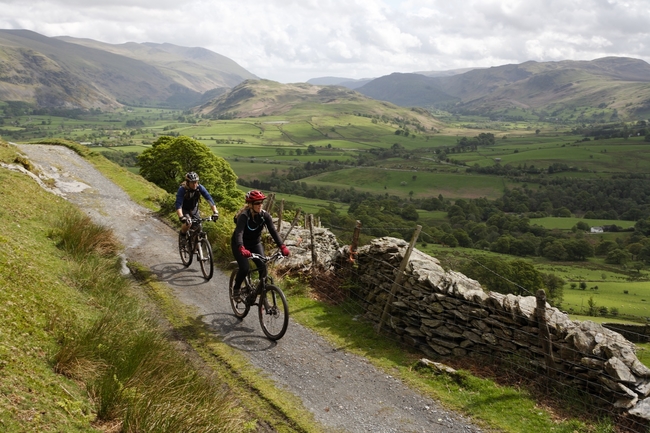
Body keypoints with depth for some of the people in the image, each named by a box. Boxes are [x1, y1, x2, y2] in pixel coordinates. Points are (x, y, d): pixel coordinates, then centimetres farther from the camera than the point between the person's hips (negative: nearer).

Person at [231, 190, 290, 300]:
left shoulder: (265, 215, -18)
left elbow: (273, 231, -25)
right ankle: (236, 289, 7)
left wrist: (282, 246, -40)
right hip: (239, 245, -4)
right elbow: (239, 233, -42)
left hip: (255, 243, 4)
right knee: (245, 268, -20)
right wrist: (242, 249, -60)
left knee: (263, 266, -14)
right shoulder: (244, 216, -29)